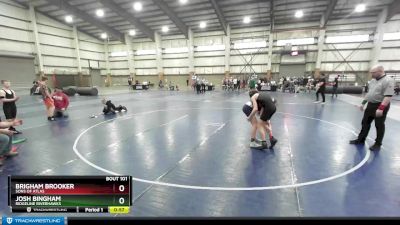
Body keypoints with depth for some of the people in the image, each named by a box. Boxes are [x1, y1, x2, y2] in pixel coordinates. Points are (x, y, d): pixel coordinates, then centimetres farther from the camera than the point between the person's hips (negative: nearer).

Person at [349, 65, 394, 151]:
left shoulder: (388, 81, -16)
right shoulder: (372, 81, 10)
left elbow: (388, 96, -24)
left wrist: (381, 108, -30)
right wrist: (363, 103, 17)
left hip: (381, 106, -8)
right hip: (370, 105, 8)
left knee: (379, 125, 4)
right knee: (365, 123, 12)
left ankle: (378, 144, 17)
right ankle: (361, 139, 23)